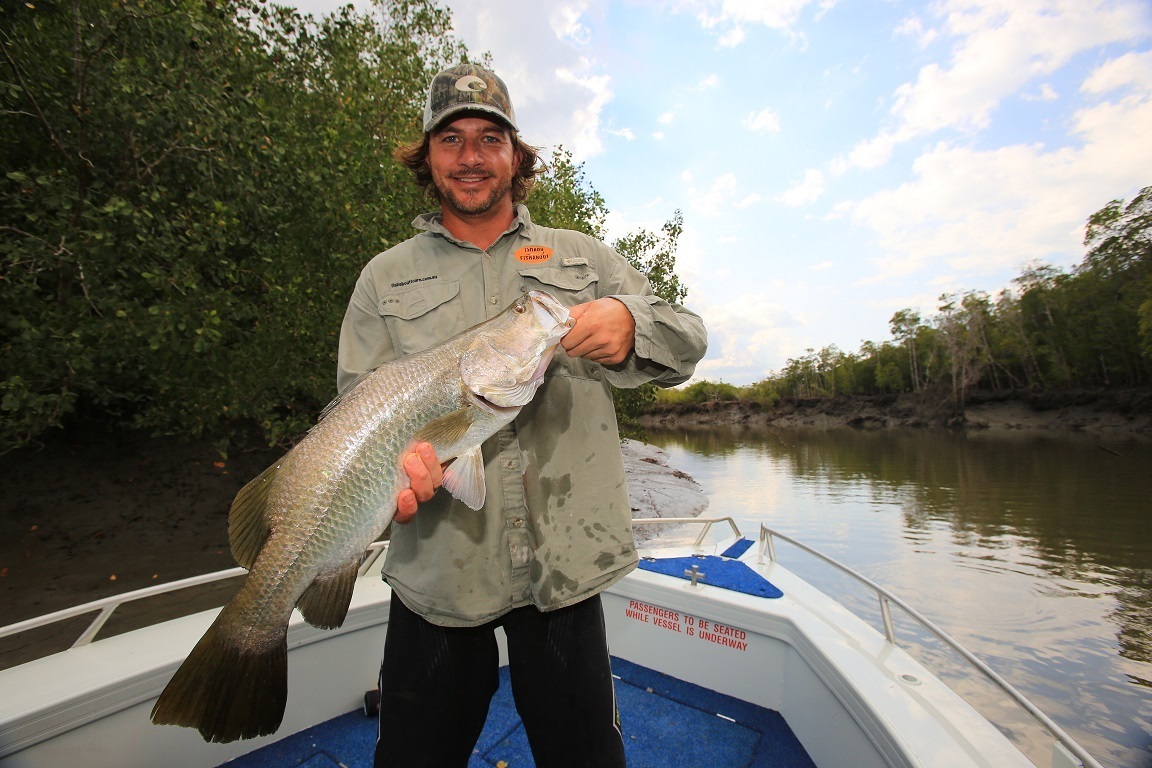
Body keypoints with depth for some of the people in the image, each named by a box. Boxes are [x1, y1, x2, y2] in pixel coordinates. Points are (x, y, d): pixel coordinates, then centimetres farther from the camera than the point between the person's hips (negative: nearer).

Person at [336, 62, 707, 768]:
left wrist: (630, 325, -20)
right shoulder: (386, 278, 8)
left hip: (566, 569, 1)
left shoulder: (585, 257, 9)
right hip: (438, 573, 1)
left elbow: (687, 340, 3)